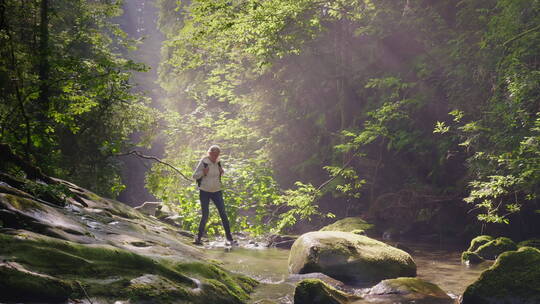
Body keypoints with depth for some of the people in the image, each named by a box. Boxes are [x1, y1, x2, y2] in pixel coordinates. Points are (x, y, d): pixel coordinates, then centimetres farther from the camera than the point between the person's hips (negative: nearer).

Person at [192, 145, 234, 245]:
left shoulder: (218, 163, 4)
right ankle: (199, 238, 10)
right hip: (204, 192, -4)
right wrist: (203, 172, -22)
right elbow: (194, 176, -5)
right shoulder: (203, 163, -9)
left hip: (217, 191, 4)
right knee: (205, 216, -4)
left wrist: (221, 172, -1)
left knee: (223, 213, -3)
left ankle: (229, 237, 2)